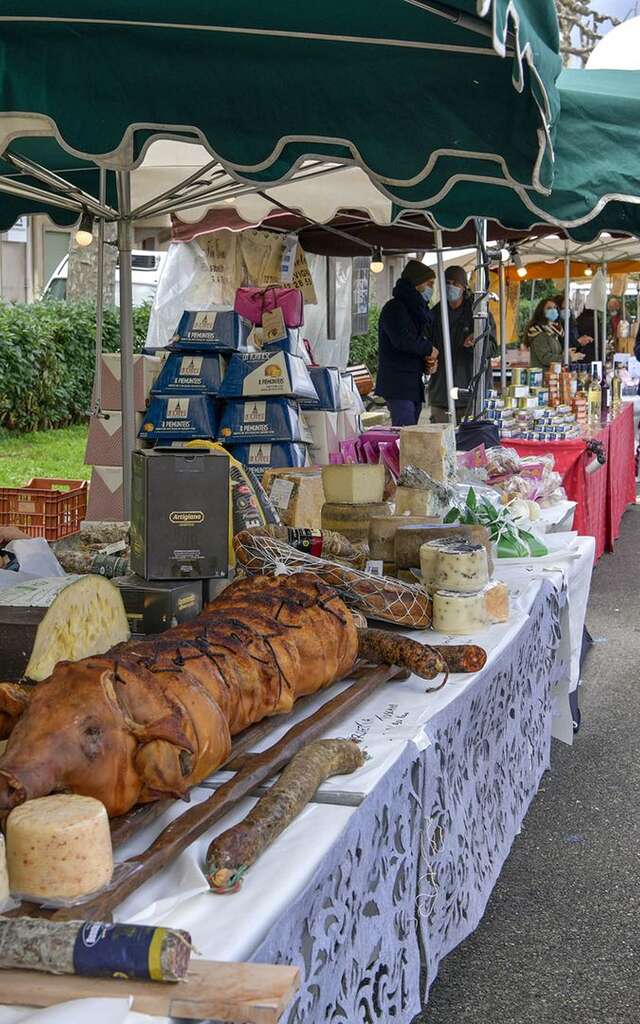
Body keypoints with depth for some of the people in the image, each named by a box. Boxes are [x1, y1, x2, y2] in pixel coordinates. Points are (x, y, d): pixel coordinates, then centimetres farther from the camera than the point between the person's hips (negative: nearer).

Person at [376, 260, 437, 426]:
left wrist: (429, 360, 4)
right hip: (397, 386, -9)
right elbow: (402, 340, -23)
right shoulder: (394, 308, -9)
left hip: (415, 386, 9)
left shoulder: (418, 309, 21)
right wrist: (429, 349, -9)